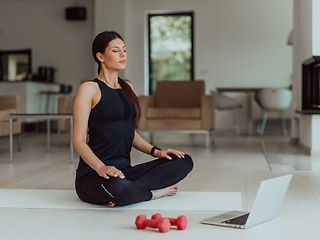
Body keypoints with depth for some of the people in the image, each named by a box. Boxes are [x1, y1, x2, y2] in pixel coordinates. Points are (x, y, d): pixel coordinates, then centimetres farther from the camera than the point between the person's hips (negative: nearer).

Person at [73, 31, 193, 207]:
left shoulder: (127, 88, 18)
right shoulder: (89, 89, -4)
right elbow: (79, 140, -11)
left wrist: (155, 151, 4)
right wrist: (101, 167, -28)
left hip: (124, 170, 7)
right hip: (92, 175, -7)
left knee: (184, 161, -9)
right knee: (117, 187, -41)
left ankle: (131, 189, -19)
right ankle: (153, 192, -10)